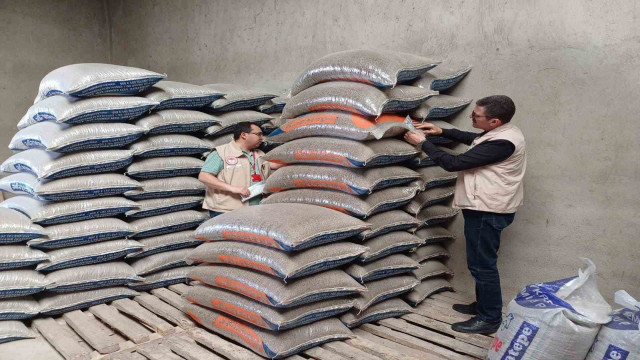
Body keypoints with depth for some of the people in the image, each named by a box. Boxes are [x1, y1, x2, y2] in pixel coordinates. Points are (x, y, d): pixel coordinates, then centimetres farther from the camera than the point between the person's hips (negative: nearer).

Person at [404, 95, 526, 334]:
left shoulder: (501, 142, -26)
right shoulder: (500, 132, 5)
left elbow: (453, 163, -24)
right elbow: (471, 138, 27)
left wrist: (423, 143, -12)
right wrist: (441, 131, 15)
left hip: (487, 212, -11)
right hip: (484, 208, 11)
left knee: (482, 264, 0)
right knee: (481, 262, 21)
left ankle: (489, 319, 13)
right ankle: (483, 305, 36)